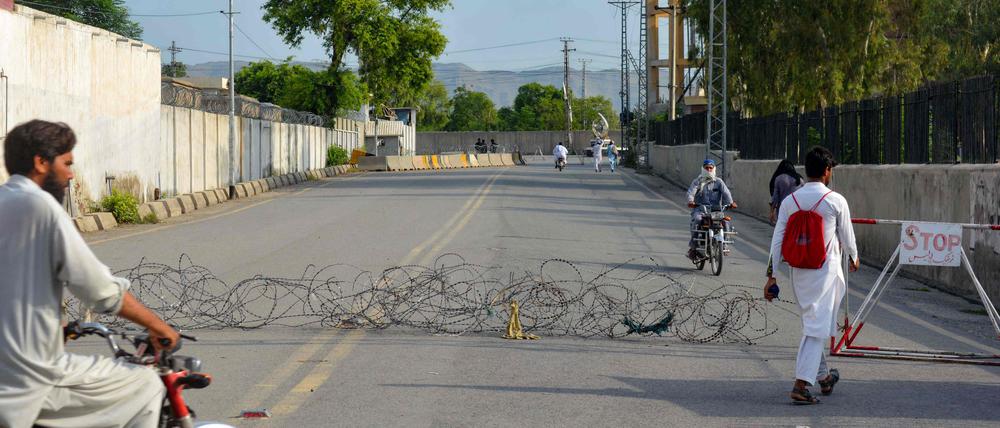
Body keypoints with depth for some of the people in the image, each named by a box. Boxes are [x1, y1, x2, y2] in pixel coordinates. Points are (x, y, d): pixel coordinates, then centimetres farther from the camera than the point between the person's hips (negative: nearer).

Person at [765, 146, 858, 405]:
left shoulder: (789, 201, 1)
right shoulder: (835, 201, -9)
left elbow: (778, 240, 0)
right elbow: (847, 236, 2)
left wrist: (772, 274, 2)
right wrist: (853, 258, 22)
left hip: (799, 271, 5)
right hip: (826, 270, -5)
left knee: (811, 323, 20)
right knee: (817, 327, -5)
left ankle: (824, 377, 35)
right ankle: (801, 385, -15)